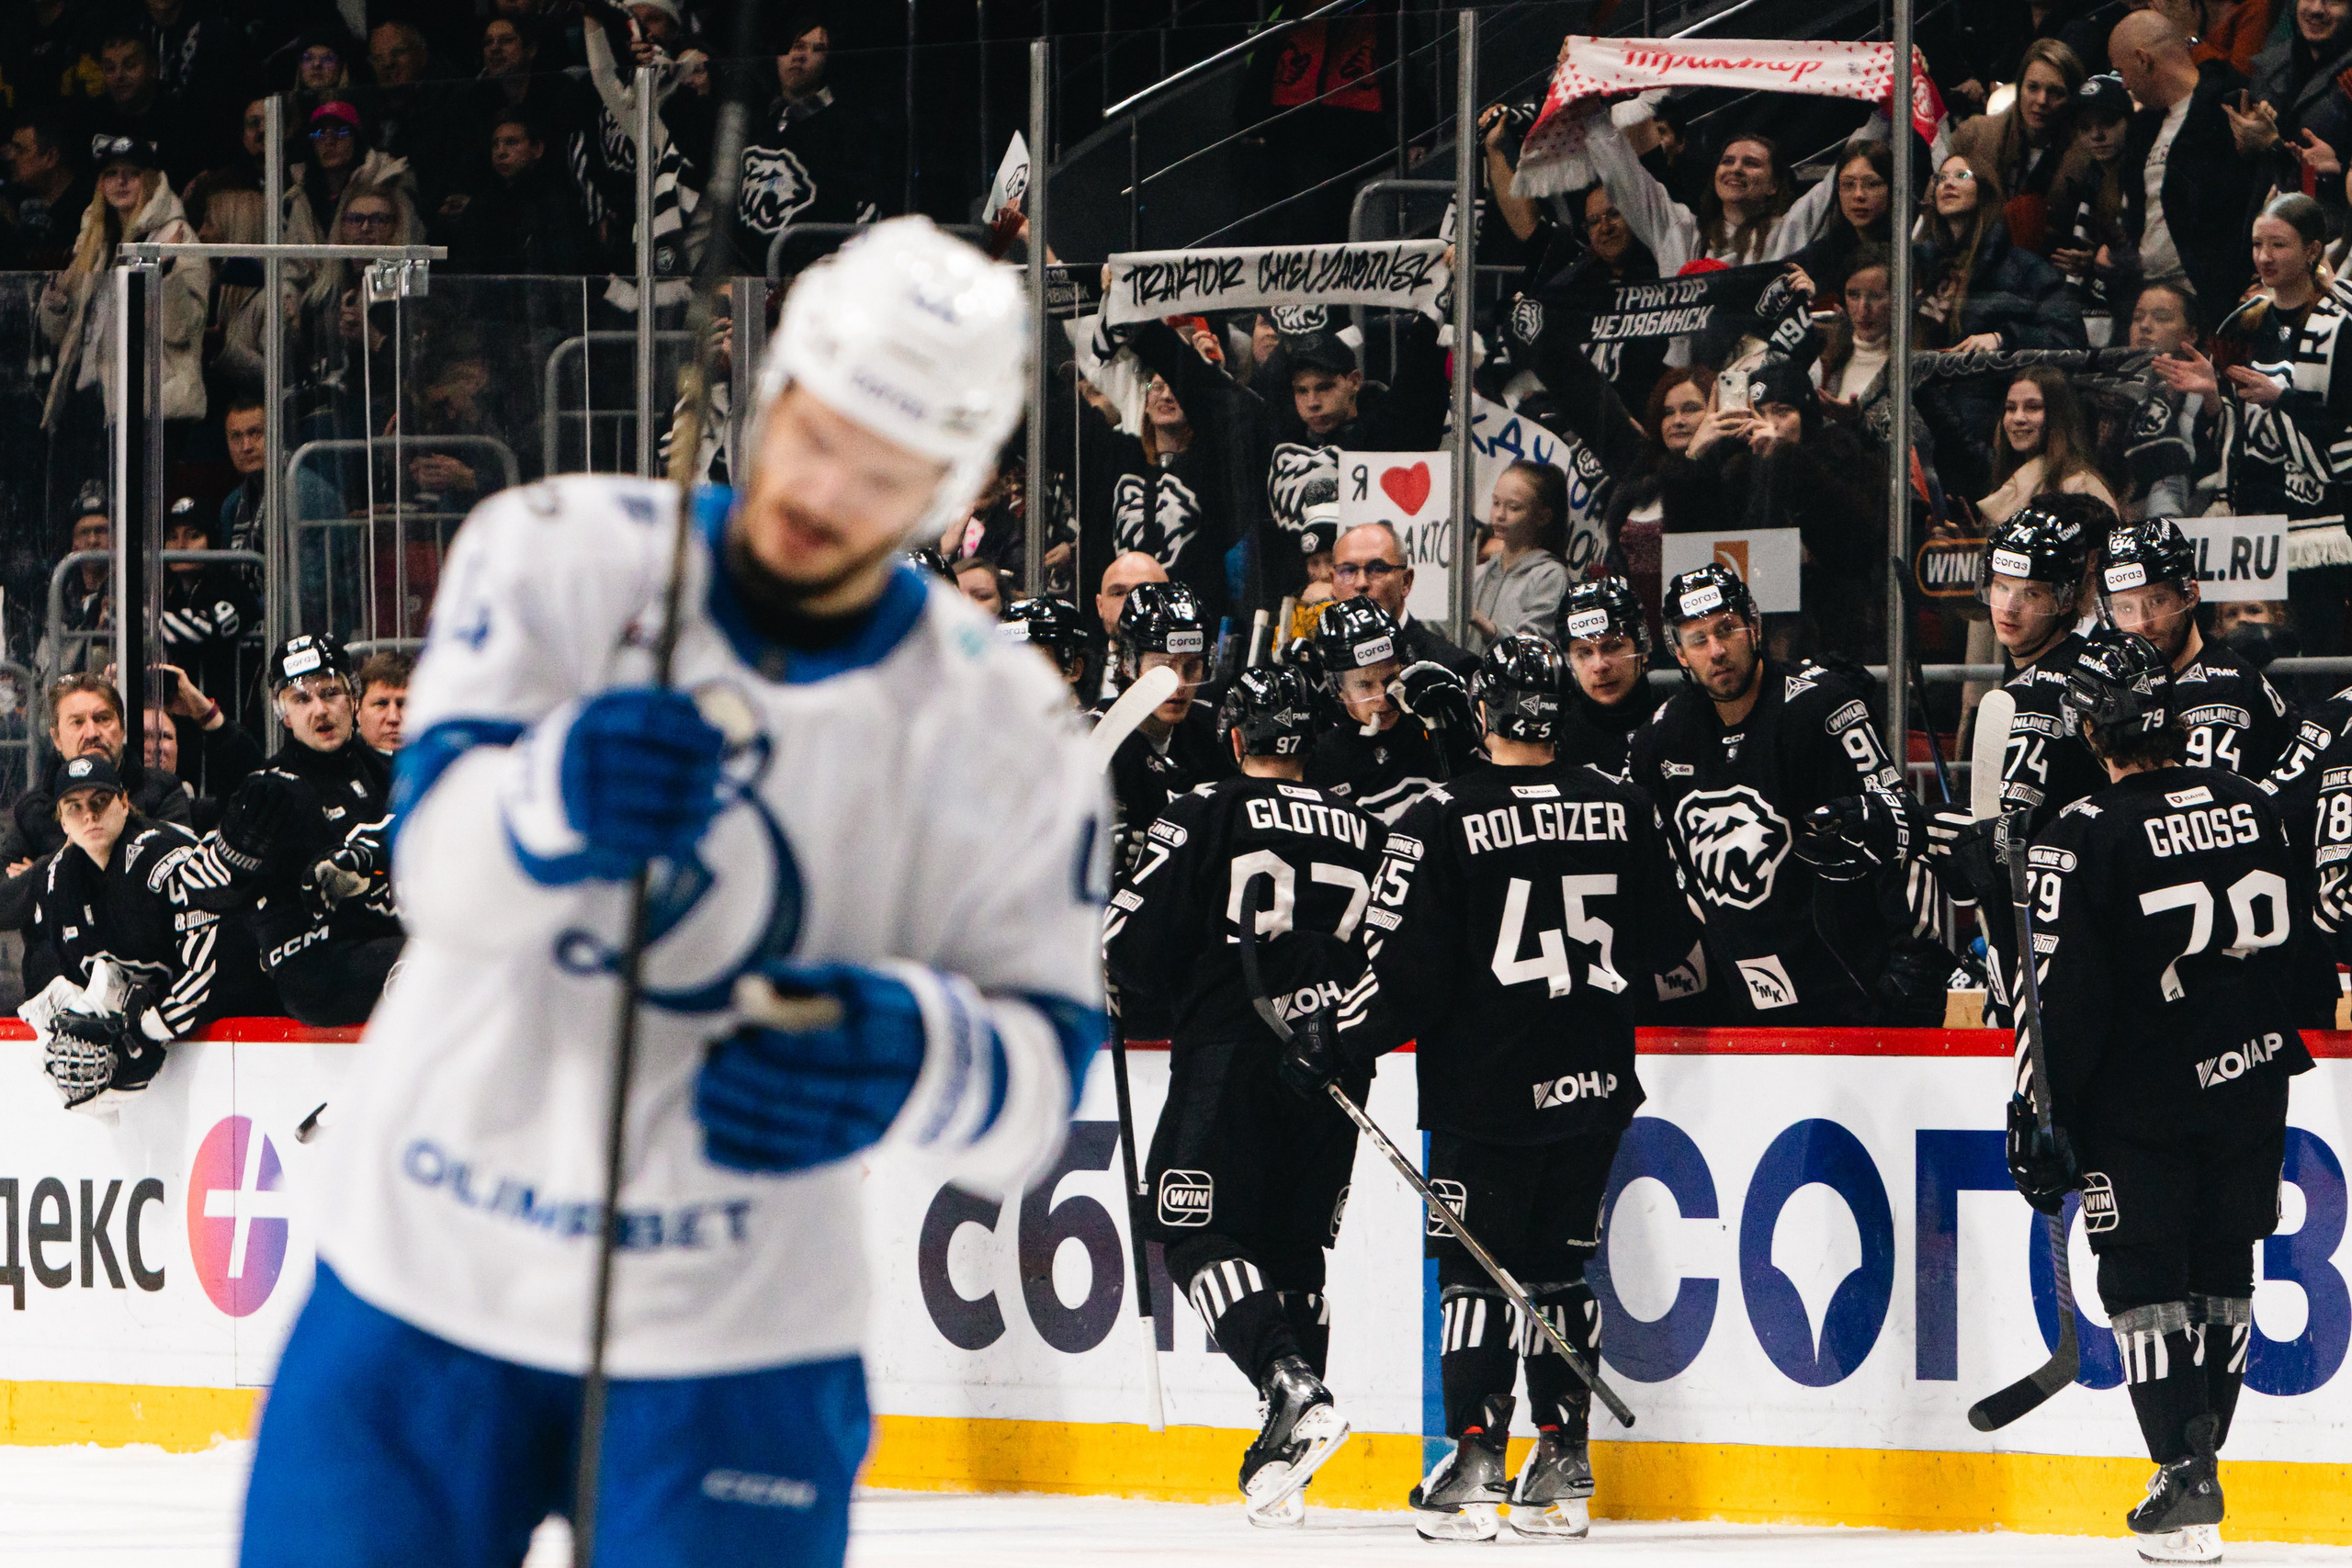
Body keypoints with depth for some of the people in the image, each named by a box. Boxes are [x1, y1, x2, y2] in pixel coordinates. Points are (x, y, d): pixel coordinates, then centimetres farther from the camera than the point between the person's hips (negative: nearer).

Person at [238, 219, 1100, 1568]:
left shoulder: (1004, 730, -4)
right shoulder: (561, 558, -6)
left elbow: (1040, 1081, -3)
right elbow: (439, 866, -19)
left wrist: (909, 1058, -26)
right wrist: (562, 799, -42)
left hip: (728, 1352, 0)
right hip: (423, 1293, 1)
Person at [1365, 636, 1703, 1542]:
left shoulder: (1444, 823, -10)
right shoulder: (1625, 814, 4)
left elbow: (1408, 979, -11)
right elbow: (1675, 962, 12)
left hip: (1483, 1089, -4)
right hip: (1593, 1087, 4)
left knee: (1477, 1267, 2)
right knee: (1561, 1267, 13)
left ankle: (1474, 1466, -5)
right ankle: (1563, 1470, 12)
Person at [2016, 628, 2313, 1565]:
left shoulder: (2083, 839, -16)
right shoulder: (2253, 812, 1)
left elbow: (2067, 998, -16)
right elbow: (2300, 947, 13)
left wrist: (2045, 1115, -8)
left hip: (2141, 1103, -5)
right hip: (2250, 1090, 5)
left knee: (2143, 1280, 2)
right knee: (2222, 1275, 16)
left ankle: (2185, 1479, -8)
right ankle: (2197, 1466, 24)